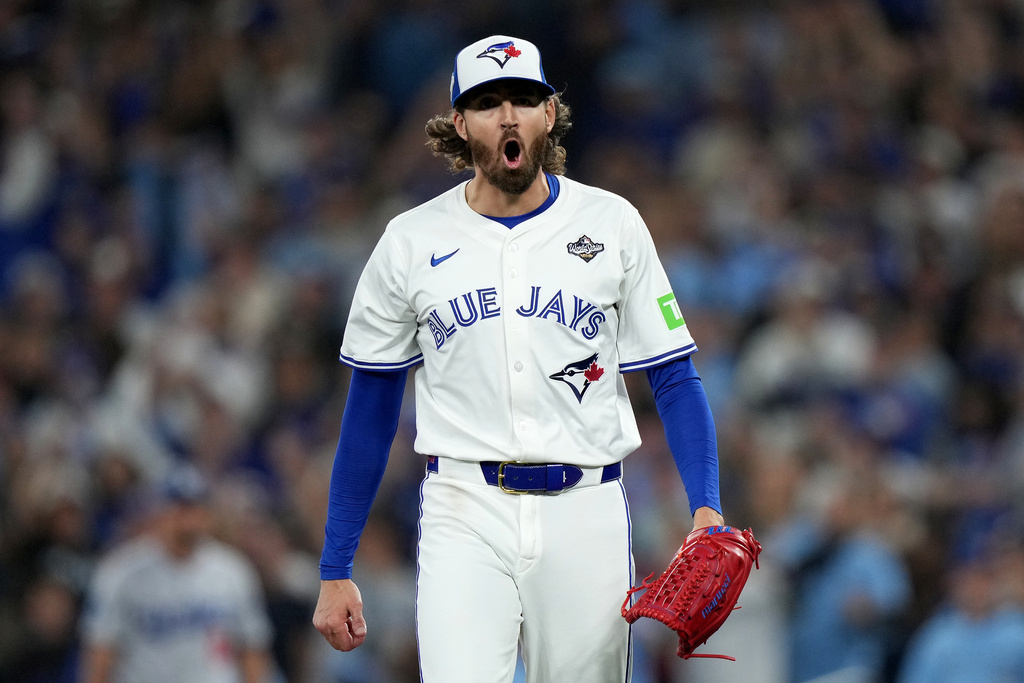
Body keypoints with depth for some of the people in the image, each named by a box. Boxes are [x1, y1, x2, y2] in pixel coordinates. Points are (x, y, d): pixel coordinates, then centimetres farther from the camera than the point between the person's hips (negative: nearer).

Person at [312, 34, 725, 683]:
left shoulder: (612, 224, 5)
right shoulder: (413, 241, 6)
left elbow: (674, 379, 5)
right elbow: (371, 409, 11)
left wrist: (707, 509, -11)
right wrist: (335, 572, 9)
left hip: (584, 514, 1)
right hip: (465, 514, -1)